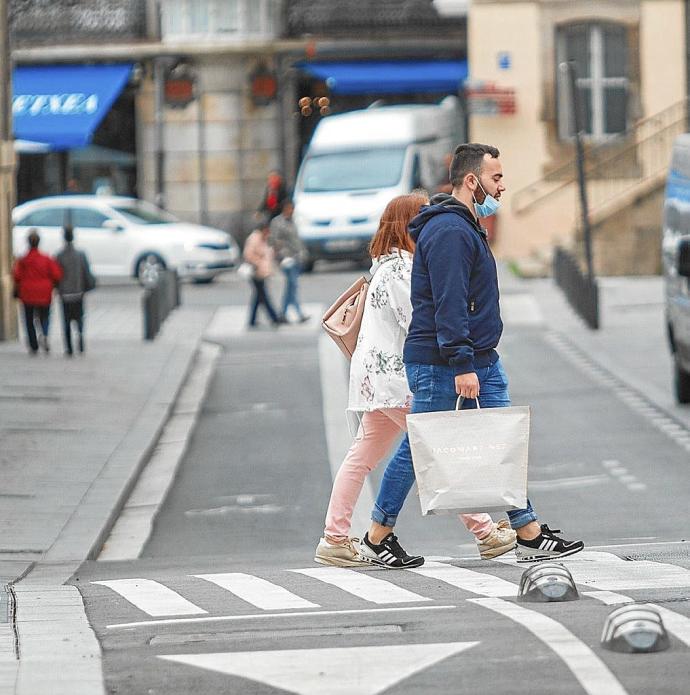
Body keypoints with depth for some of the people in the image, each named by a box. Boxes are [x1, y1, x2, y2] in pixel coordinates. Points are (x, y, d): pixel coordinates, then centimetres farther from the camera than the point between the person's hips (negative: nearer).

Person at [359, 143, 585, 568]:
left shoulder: (466, 227, 18)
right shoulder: (449, 231, -16)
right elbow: (448, 305, -23)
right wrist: (461, 366, -27)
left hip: (480, 362, 11)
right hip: (440, 365, -11)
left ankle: (531, 536, 7)